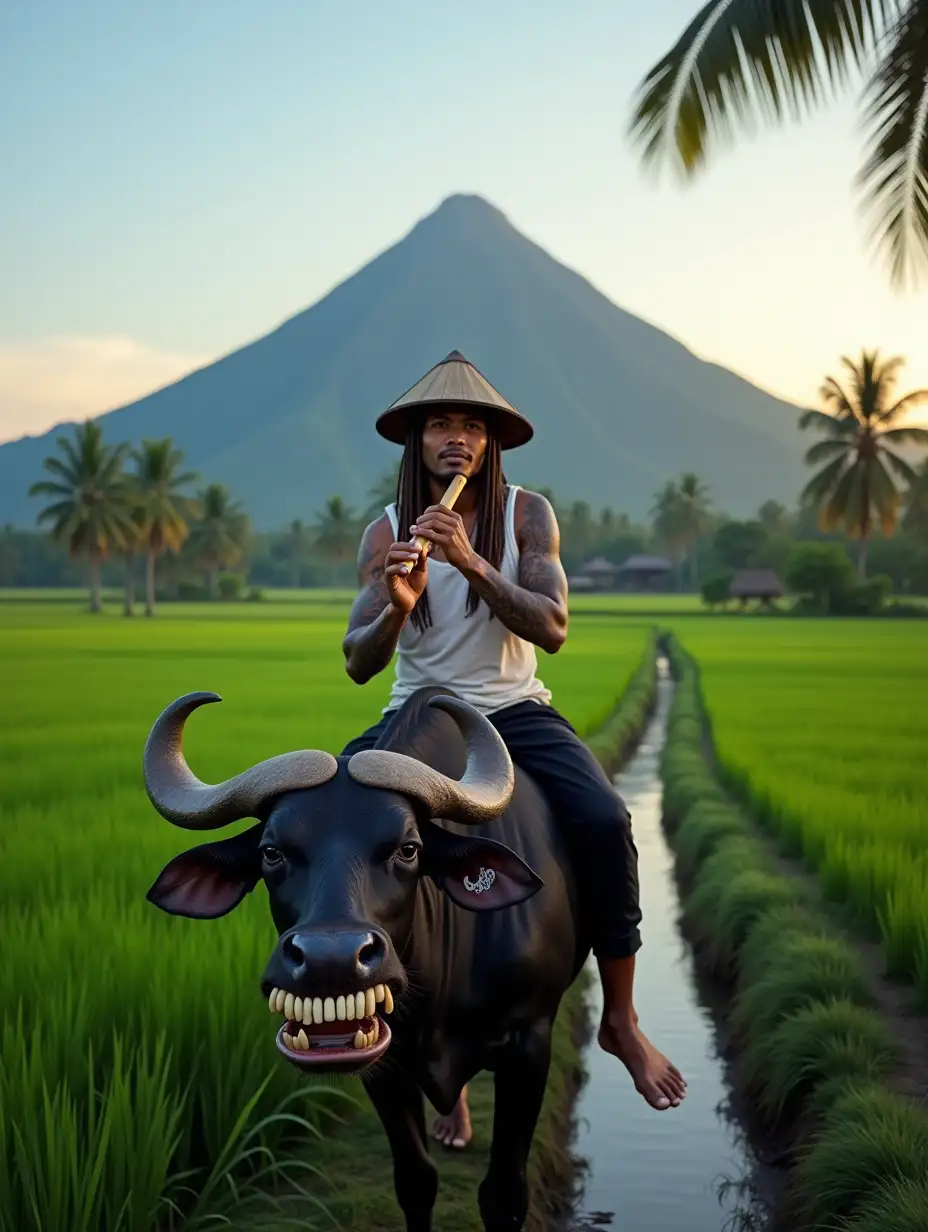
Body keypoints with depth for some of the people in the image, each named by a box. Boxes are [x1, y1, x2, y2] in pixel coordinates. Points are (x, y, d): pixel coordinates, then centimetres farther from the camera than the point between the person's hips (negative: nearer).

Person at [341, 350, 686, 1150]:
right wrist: (397, 607, -27)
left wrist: (473, 565, -28)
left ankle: (621, 1019, -6)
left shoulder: (528, 515, -2)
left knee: (604, 821, -27)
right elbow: (358, 664, -5)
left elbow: (552, 629, -15)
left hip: (515, 712, -1)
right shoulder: (386, 531, 1)